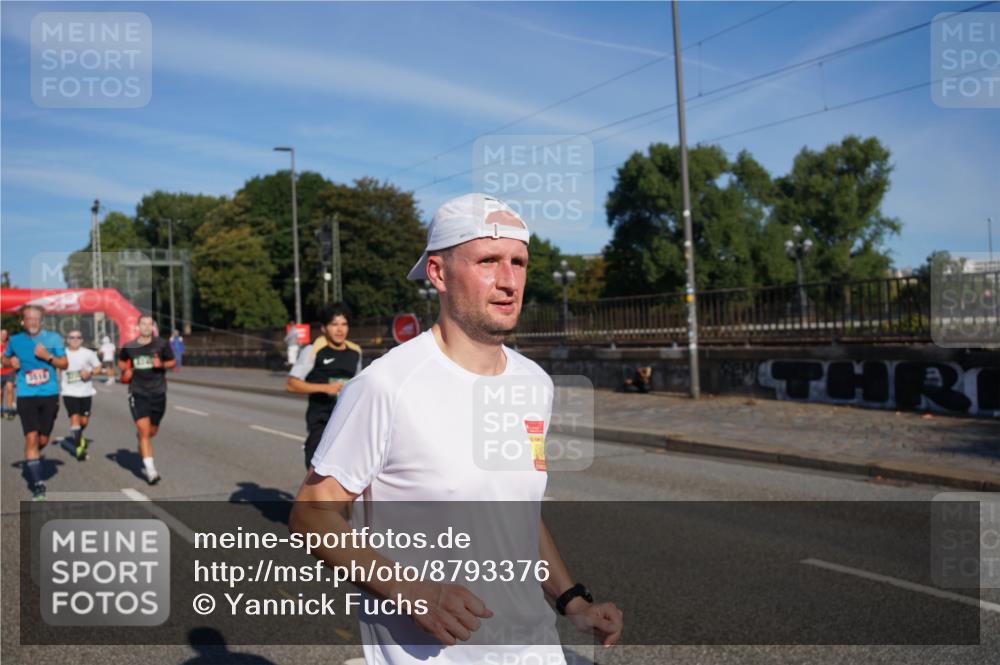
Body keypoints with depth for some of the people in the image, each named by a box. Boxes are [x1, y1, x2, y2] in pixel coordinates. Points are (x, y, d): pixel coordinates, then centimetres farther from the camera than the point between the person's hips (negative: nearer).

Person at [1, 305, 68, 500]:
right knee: (31, 438, -12)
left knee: (43, 440, 10)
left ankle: (30, 460, 43)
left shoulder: (53, 338, 0)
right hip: (26, 396, -1)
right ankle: (37, 484, -8)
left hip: (49, 395, 1)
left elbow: (64, 363, 2)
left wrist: (48, 357, -16)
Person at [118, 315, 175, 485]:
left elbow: (171, 362, 8)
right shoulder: (129, 347, 2)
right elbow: (121, 362, 20)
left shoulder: (162, 344, -2)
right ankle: (150, 470, -12)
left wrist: (161, 364, -13)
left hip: (158, 392, 1)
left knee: (152, 431, 13)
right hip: (138, 393, -1)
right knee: (144, 432, -12)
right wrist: (125, 371, -1)